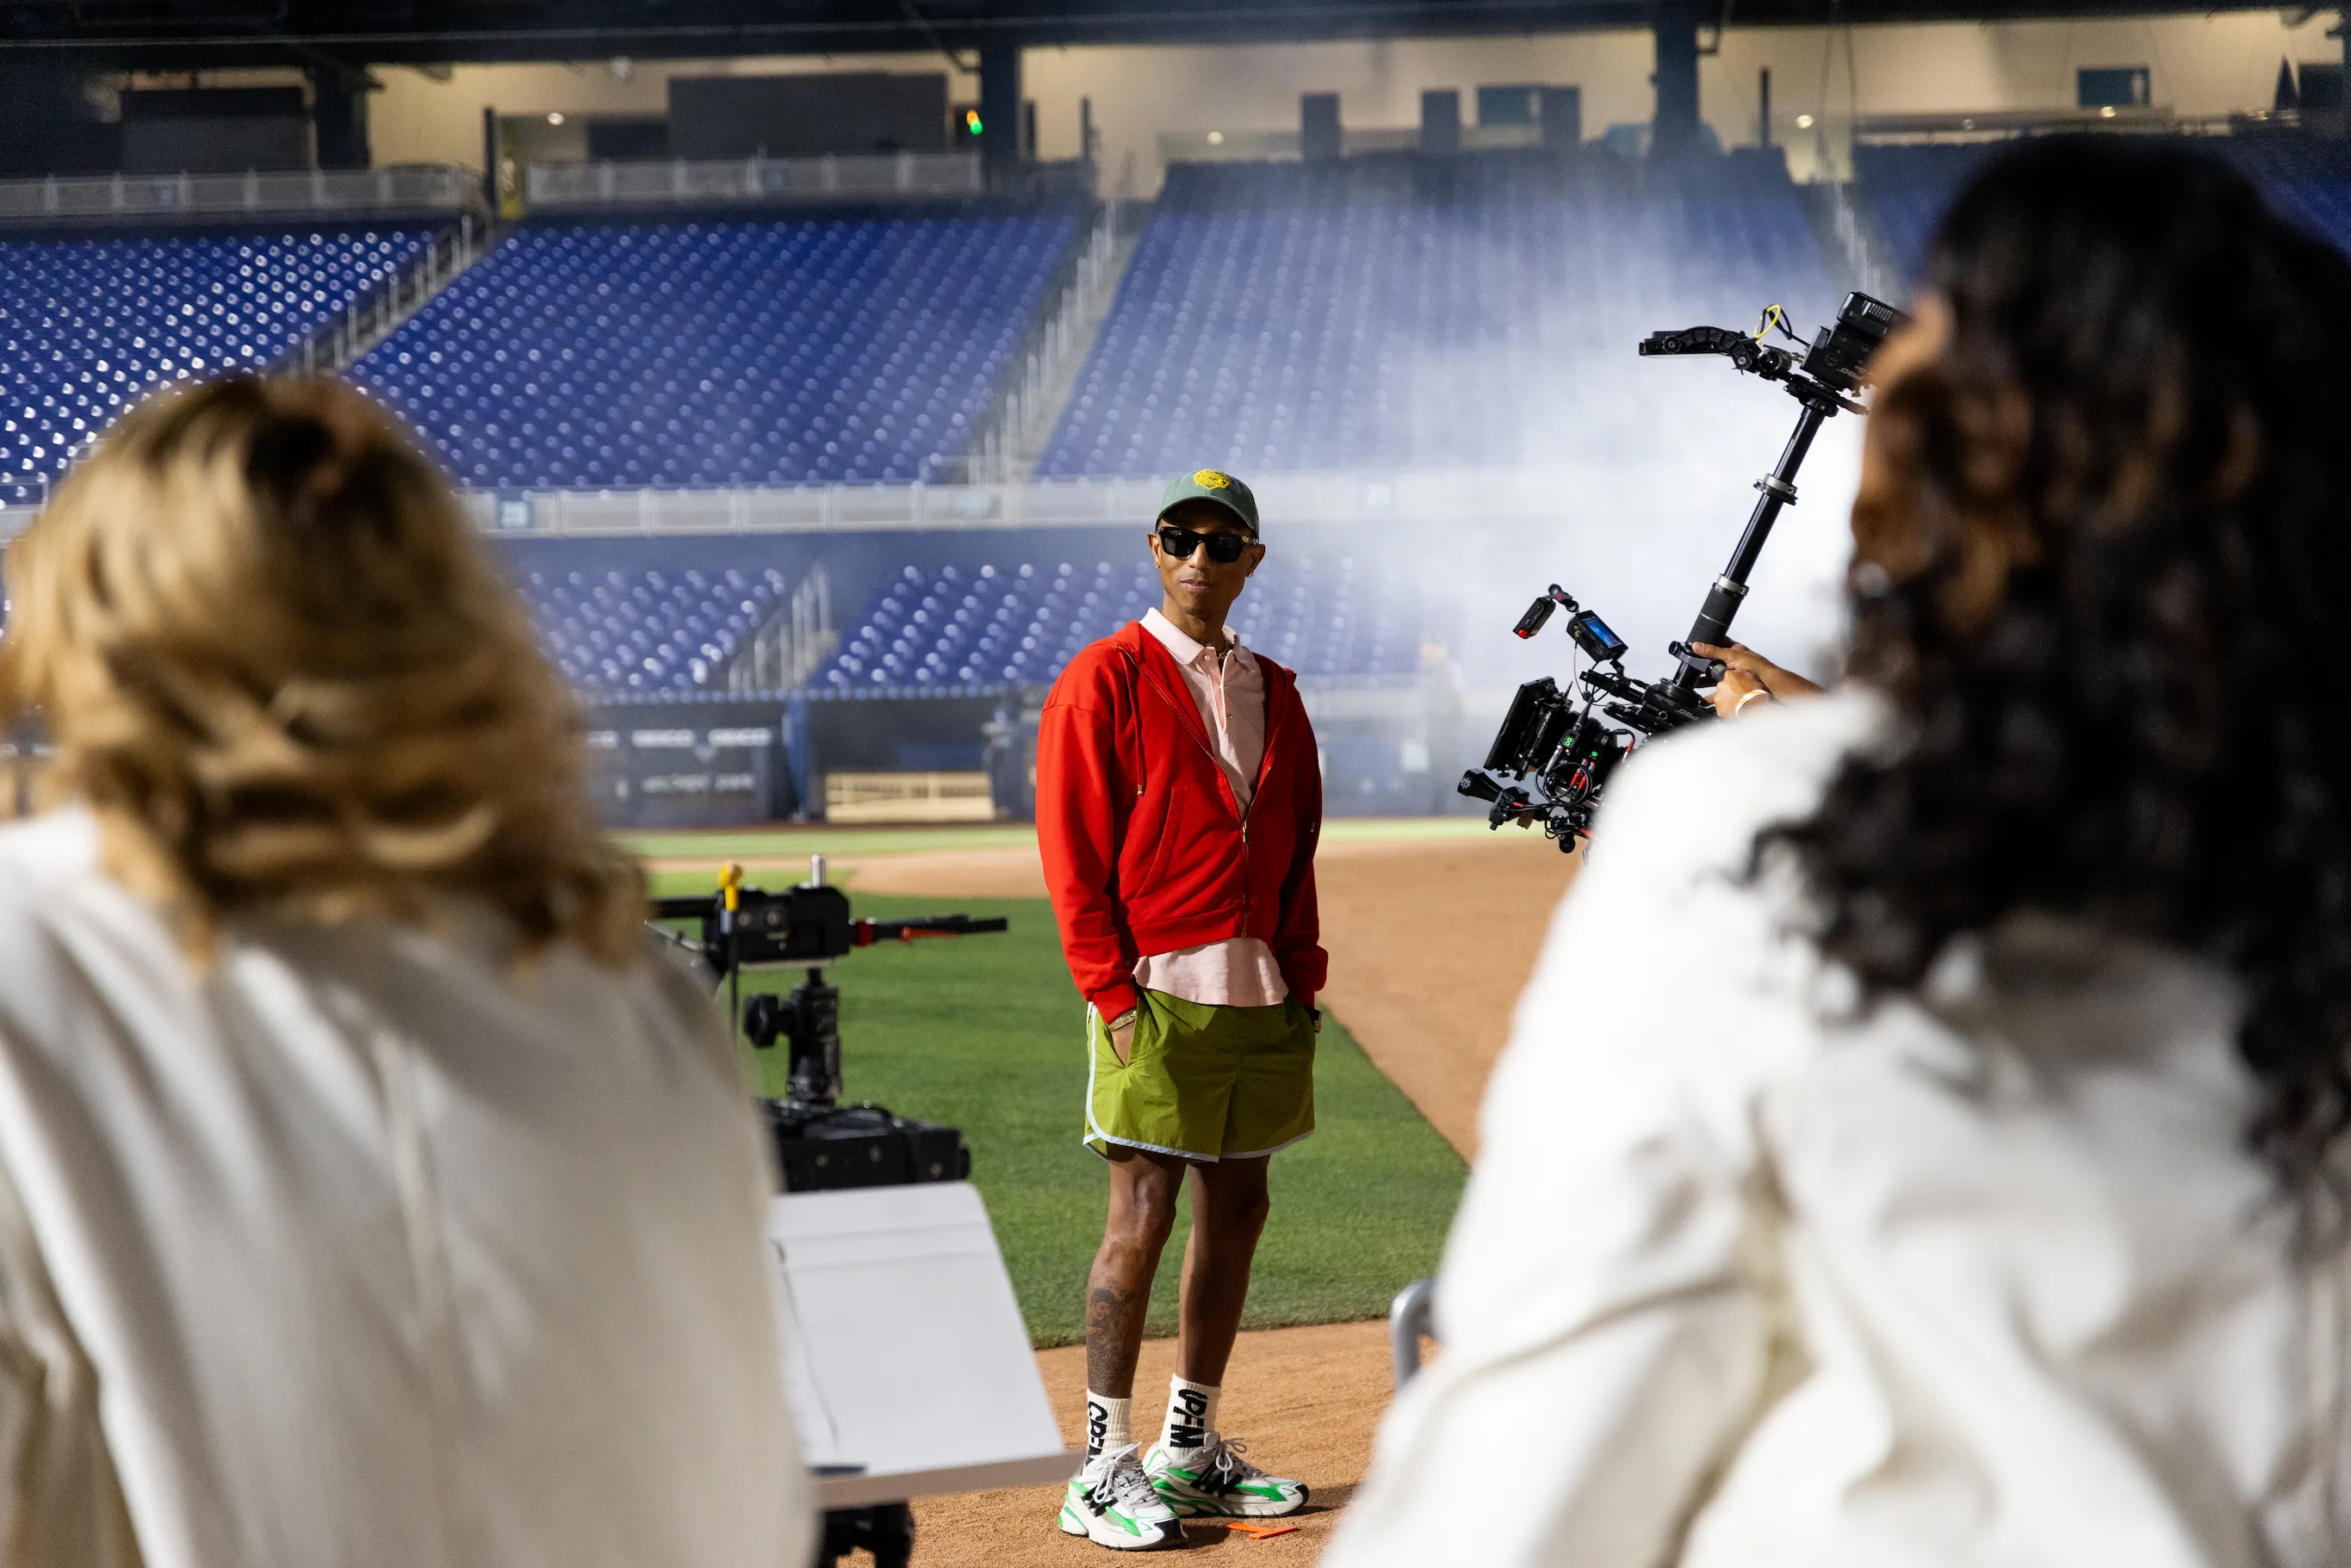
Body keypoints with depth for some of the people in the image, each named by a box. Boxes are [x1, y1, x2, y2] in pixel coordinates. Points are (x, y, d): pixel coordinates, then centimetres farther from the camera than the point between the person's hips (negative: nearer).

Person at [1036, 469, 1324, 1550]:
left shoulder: (1272, 693, 15)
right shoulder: (1104, 681, -4)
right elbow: (1072, 853, -7)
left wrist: (1301, 981, 8)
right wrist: (1115, 995, -13)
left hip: (1261, 995, 7)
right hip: (1158, 992, -6)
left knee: (1236, 1208, 9)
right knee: (1142, 1216, -8)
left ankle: (1191, 1450, 19)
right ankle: (1105, 1469, -2)